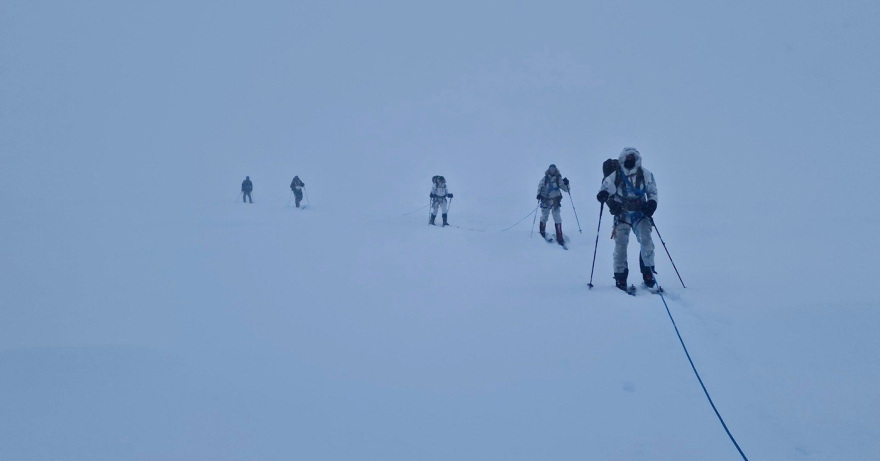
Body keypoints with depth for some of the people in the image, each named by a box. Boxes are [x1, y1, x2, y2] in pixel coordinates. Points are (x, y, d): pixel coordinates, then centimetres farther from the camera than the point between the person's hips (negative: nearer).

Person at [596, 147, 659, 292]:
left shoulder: (645, 174, -2)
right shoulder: (615, 176, -6)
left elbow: (653, 192, 8)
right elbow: (605, 188, -3)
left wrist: (652, 203, -10)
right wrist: (602, 195, -26)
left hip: (640, 213, 1)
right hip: (622, 214, -1)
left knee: (646, 242, -11)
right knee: (620, 244, -9)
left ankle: (648, 274, 2)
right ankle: (620, 277, -1)